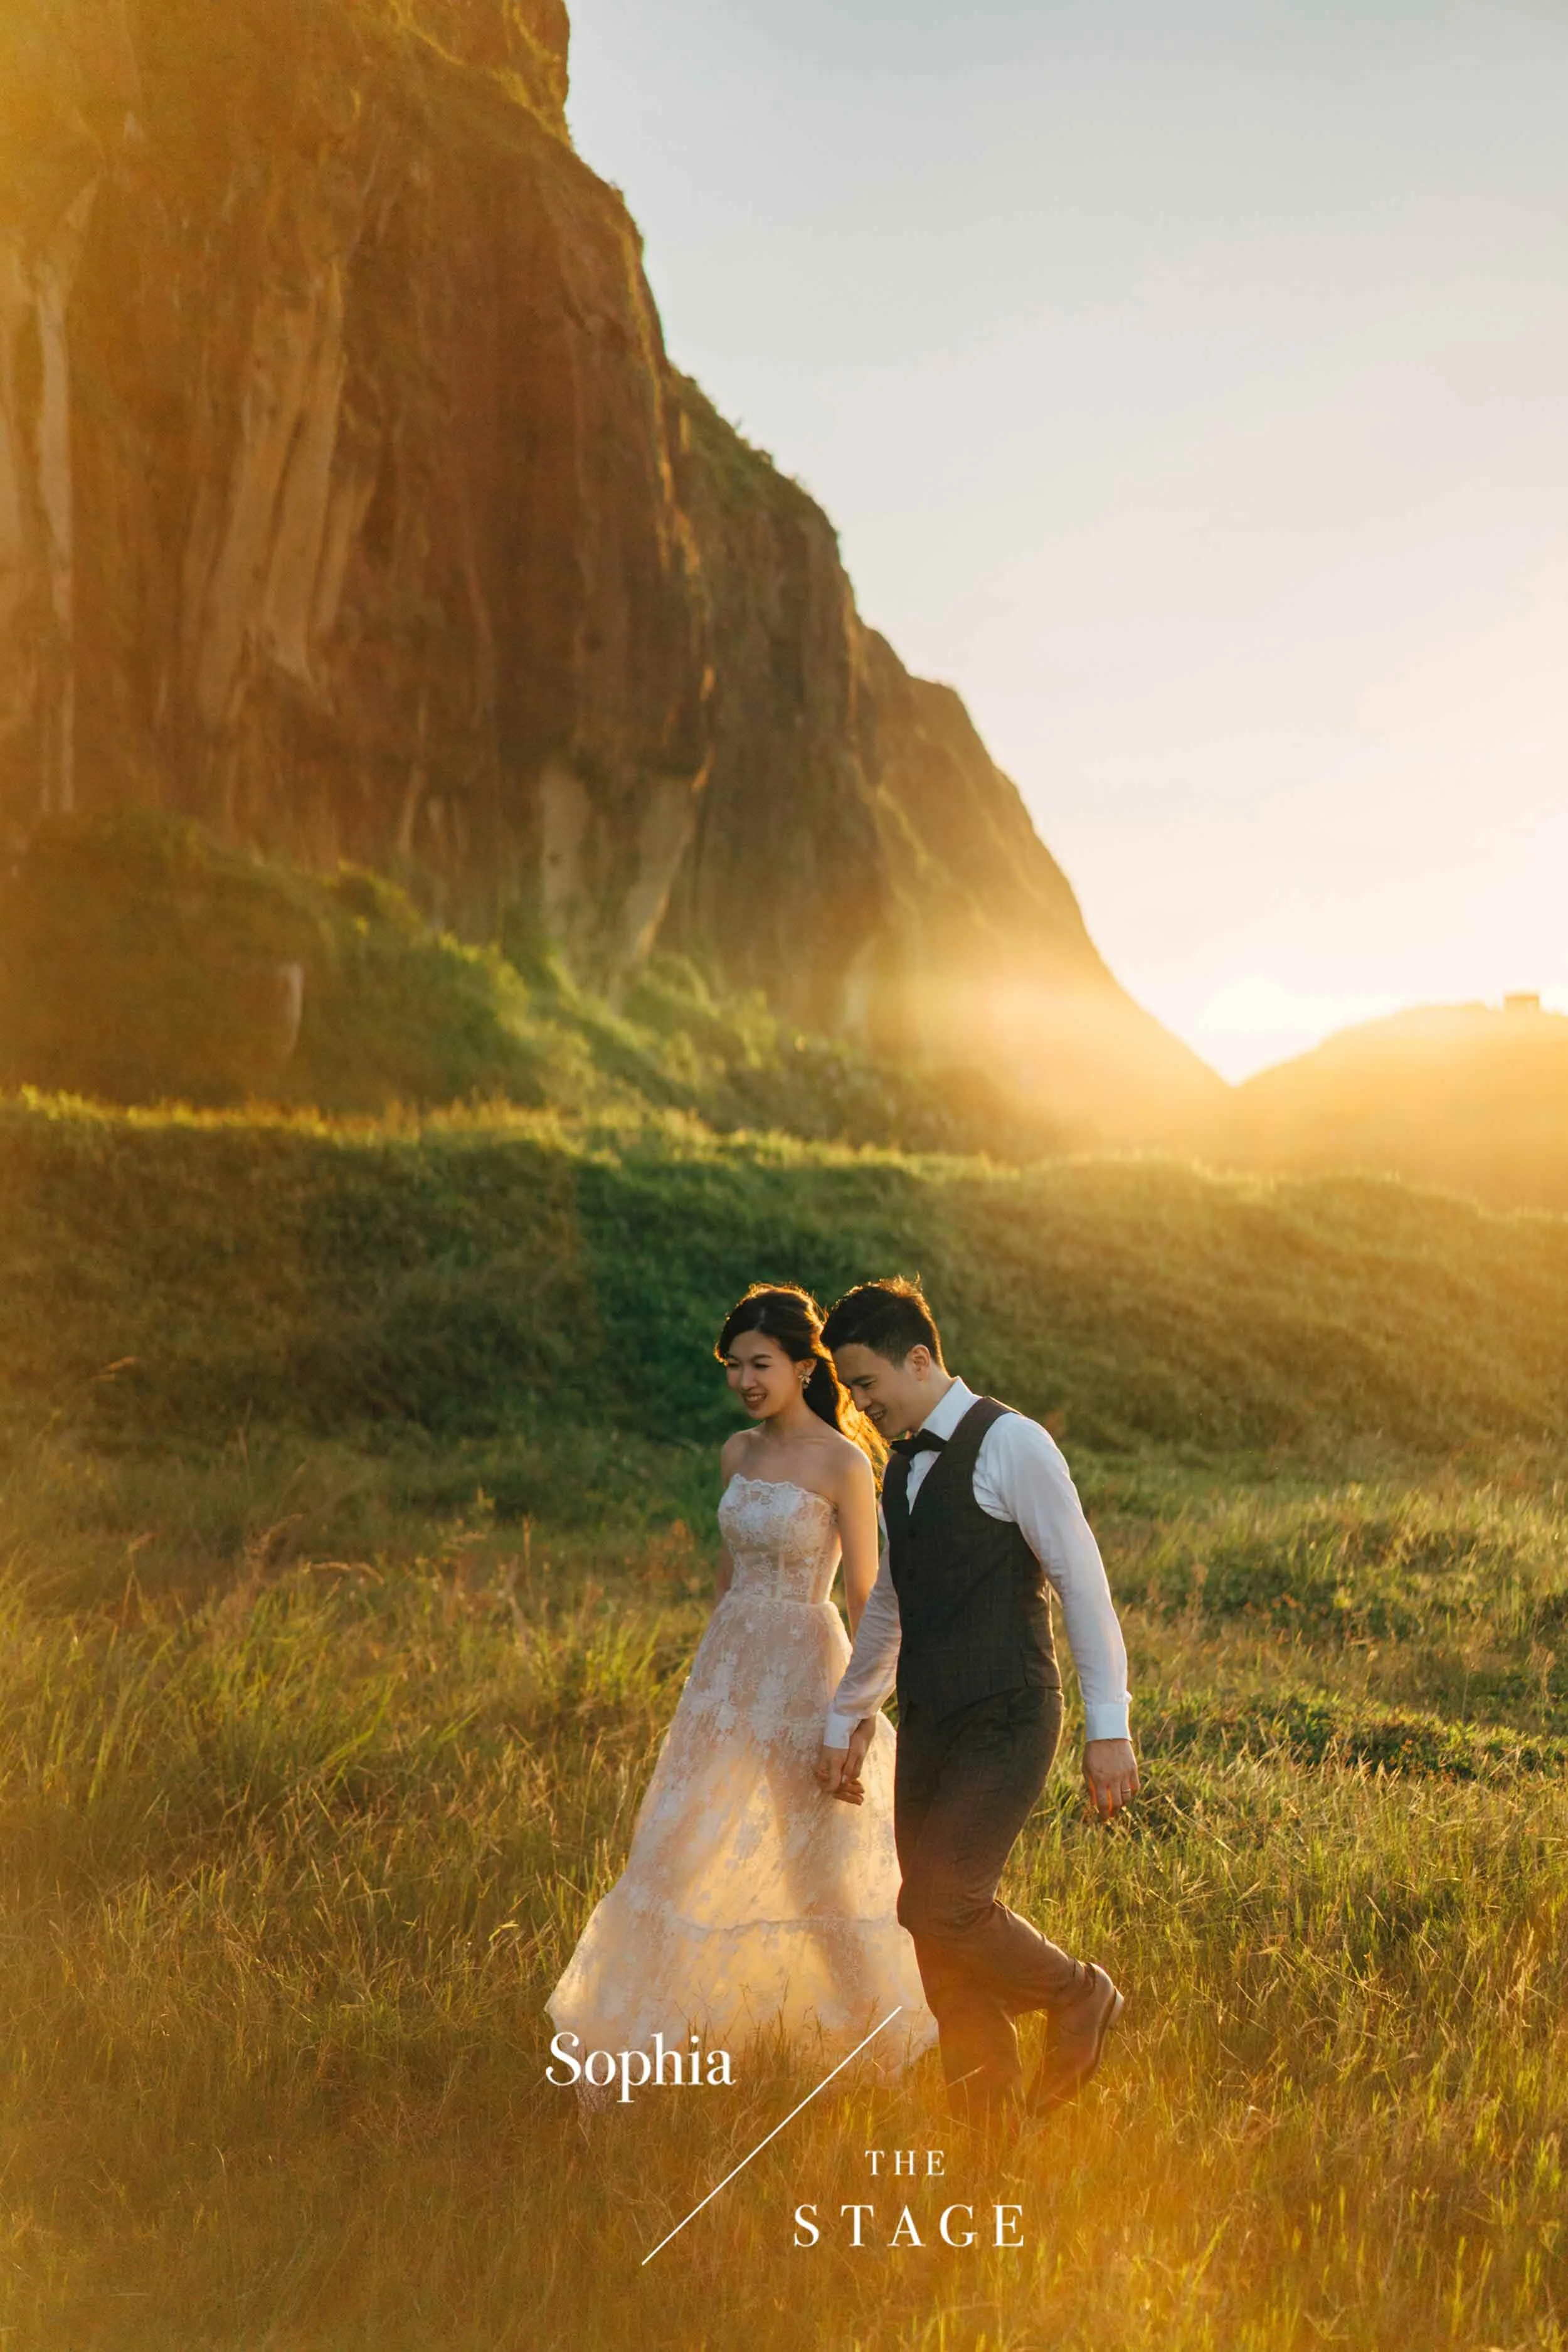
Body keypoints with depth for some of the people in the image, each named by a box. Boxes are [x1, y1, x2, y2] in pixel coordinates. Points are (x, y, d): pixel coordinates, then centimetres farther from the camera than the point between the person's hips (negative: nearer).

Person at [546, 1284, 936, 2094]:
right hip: (731, 1669, 6)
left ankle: (898, 2035, 25)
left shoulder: (843, 1464, -13)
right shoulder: (738, 1454, 7)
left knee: (827, 1865, 5)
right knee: (688, 1852, 6)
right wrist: (709, 1677, 18)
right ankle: (637, 2035, 14)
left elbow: (865, 1597, -12)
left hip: (805, 1668, -6)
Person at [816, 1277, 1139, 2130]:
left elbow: (1083, 1584, -12)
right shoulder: (903, 1467, 15)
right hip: (927, 1728, 8)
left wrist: (1109, 1728, -15)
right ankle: (991, 2121, 17)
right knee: (940, 1933, 6)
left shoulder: (1011, 1444, -10)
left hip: (1005, 1724, -8)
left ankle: (1077, 1995, 10)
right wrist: (845, 1722, 31)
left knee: (938, 1906, -16)